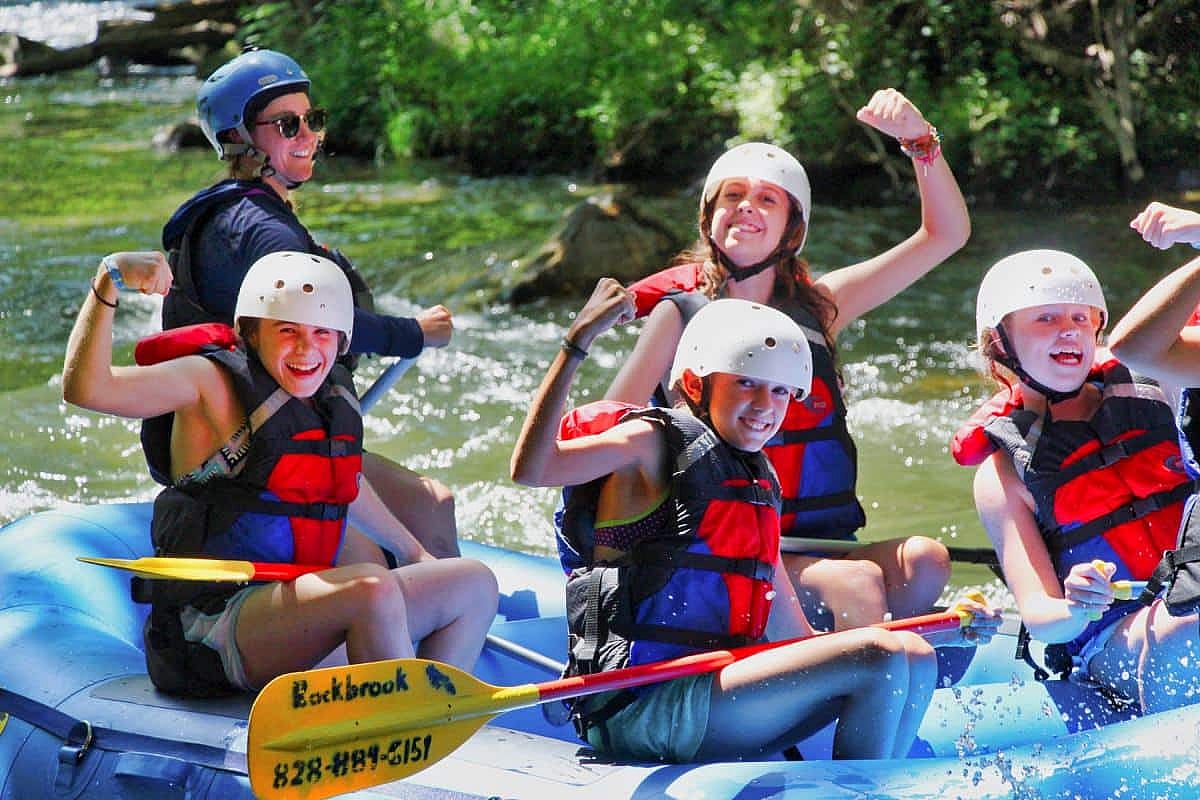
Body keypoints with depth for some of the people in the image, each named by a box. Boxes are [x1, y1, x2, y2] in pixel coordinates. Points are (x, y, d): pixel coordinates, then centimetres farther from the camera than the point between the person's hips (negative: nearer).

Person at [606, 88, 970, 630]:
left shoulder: (817, 306, 12)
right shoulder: (680, 313, 2)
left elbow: (946, 234, 11)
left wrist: (919, 139, -4)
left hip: (826, 542, 4)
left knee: (923, 562, -26)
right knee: (856, 585, -31)